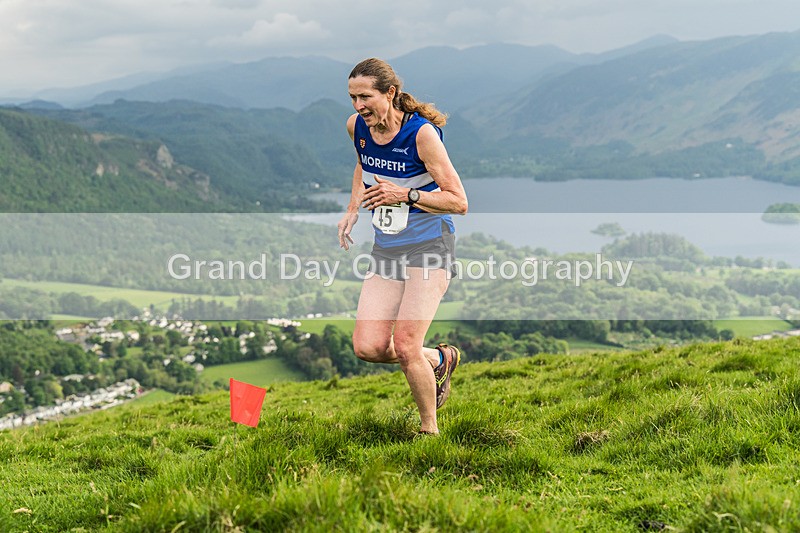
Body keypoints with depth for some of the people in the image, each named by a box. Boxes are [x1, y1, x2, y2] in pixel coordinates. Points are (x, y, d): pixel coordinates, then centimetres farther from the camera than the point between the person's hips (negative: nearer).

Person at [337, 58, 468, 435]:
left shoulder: (422, 133, -17)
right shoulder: (357, 126, 0)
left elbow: (459, 202, -15)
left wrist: (406, 195, -24)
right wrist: (352, 211, 12)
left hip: (430, 247, -6)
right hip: (386, 249, 6)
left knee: (405, 345, -14)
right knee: (368, 347, -6)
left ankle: (430, 429, 8)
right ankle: (439, 359, 23)